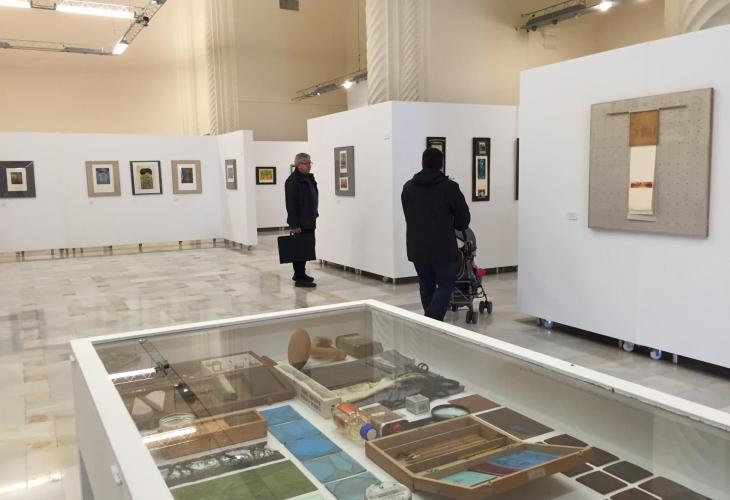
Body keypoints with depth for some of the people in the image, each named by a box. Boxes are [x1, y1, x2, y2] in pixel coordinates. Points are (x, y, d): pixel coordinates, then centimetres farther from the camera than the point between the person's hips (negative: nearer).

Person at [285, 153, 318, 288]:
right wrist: (294, 225, -22)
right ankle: (299, 278, 3)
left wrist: (314, 214, 17)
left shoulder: (309, 178, 14)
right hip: (300, 223, -9)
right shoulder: (293, 180, -13)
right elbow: (291, 204, -18)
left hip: (309, 221, 9)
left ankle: (300, 274, 26)